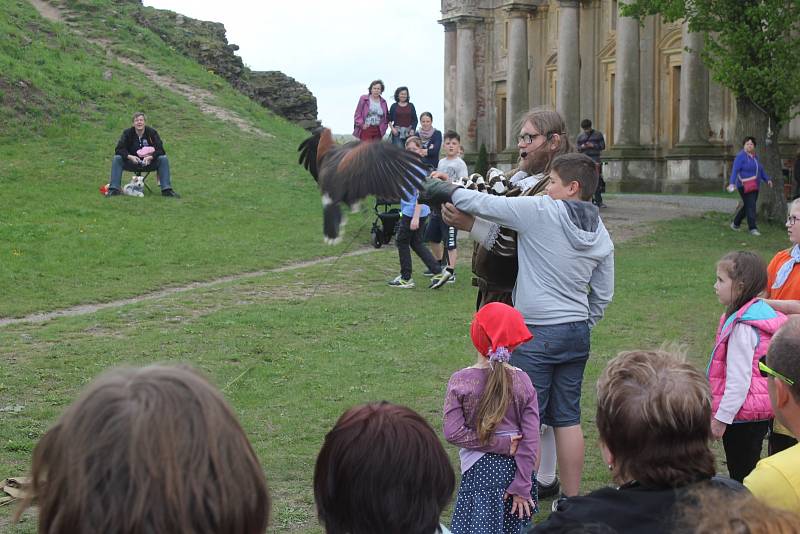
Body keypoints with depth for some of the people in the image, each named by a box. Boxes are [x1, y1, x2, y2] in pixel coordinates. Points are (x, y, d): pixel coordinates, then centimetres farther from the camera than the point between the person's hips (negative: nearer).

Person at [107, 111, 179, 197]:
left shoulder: (152, 132, -6)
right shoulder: (127, 133, -4)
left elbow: (160, 150, -12)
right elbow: (119, 149, -12)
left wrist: (150, 157, -31)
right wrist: (130, 157, -30)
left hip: (148, 163, 0)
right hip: (131, 162, 0)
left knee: (163, 159, -26)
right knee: (117, 159, -26)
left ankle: (167, 190, -26)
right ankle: (114, 189, -26)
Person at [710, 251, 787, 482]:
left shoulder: (742, 326, -23)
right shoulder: (763, 311, 5)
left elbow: (739, 378, -23)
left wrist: (721, 418, -15)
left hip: (743, 414, -9)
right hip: (761, 412, 9)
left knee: (741, 474, 1)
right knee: (748, 469, 19)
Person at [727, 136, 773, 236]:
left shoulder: (755, 156, 13)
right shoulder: (740, 156, -11)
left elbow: (760, 170, 25)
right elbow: (735, 170, -21)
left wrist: (767, 179, 19)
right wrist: (732, 183, -33)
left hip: (754, 186, 8)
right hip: (745, 186, -8)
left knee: (747, 206, 13)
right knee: (750, 206, -11)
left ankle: (735, 223, 29)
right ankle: (752, 228, -7)